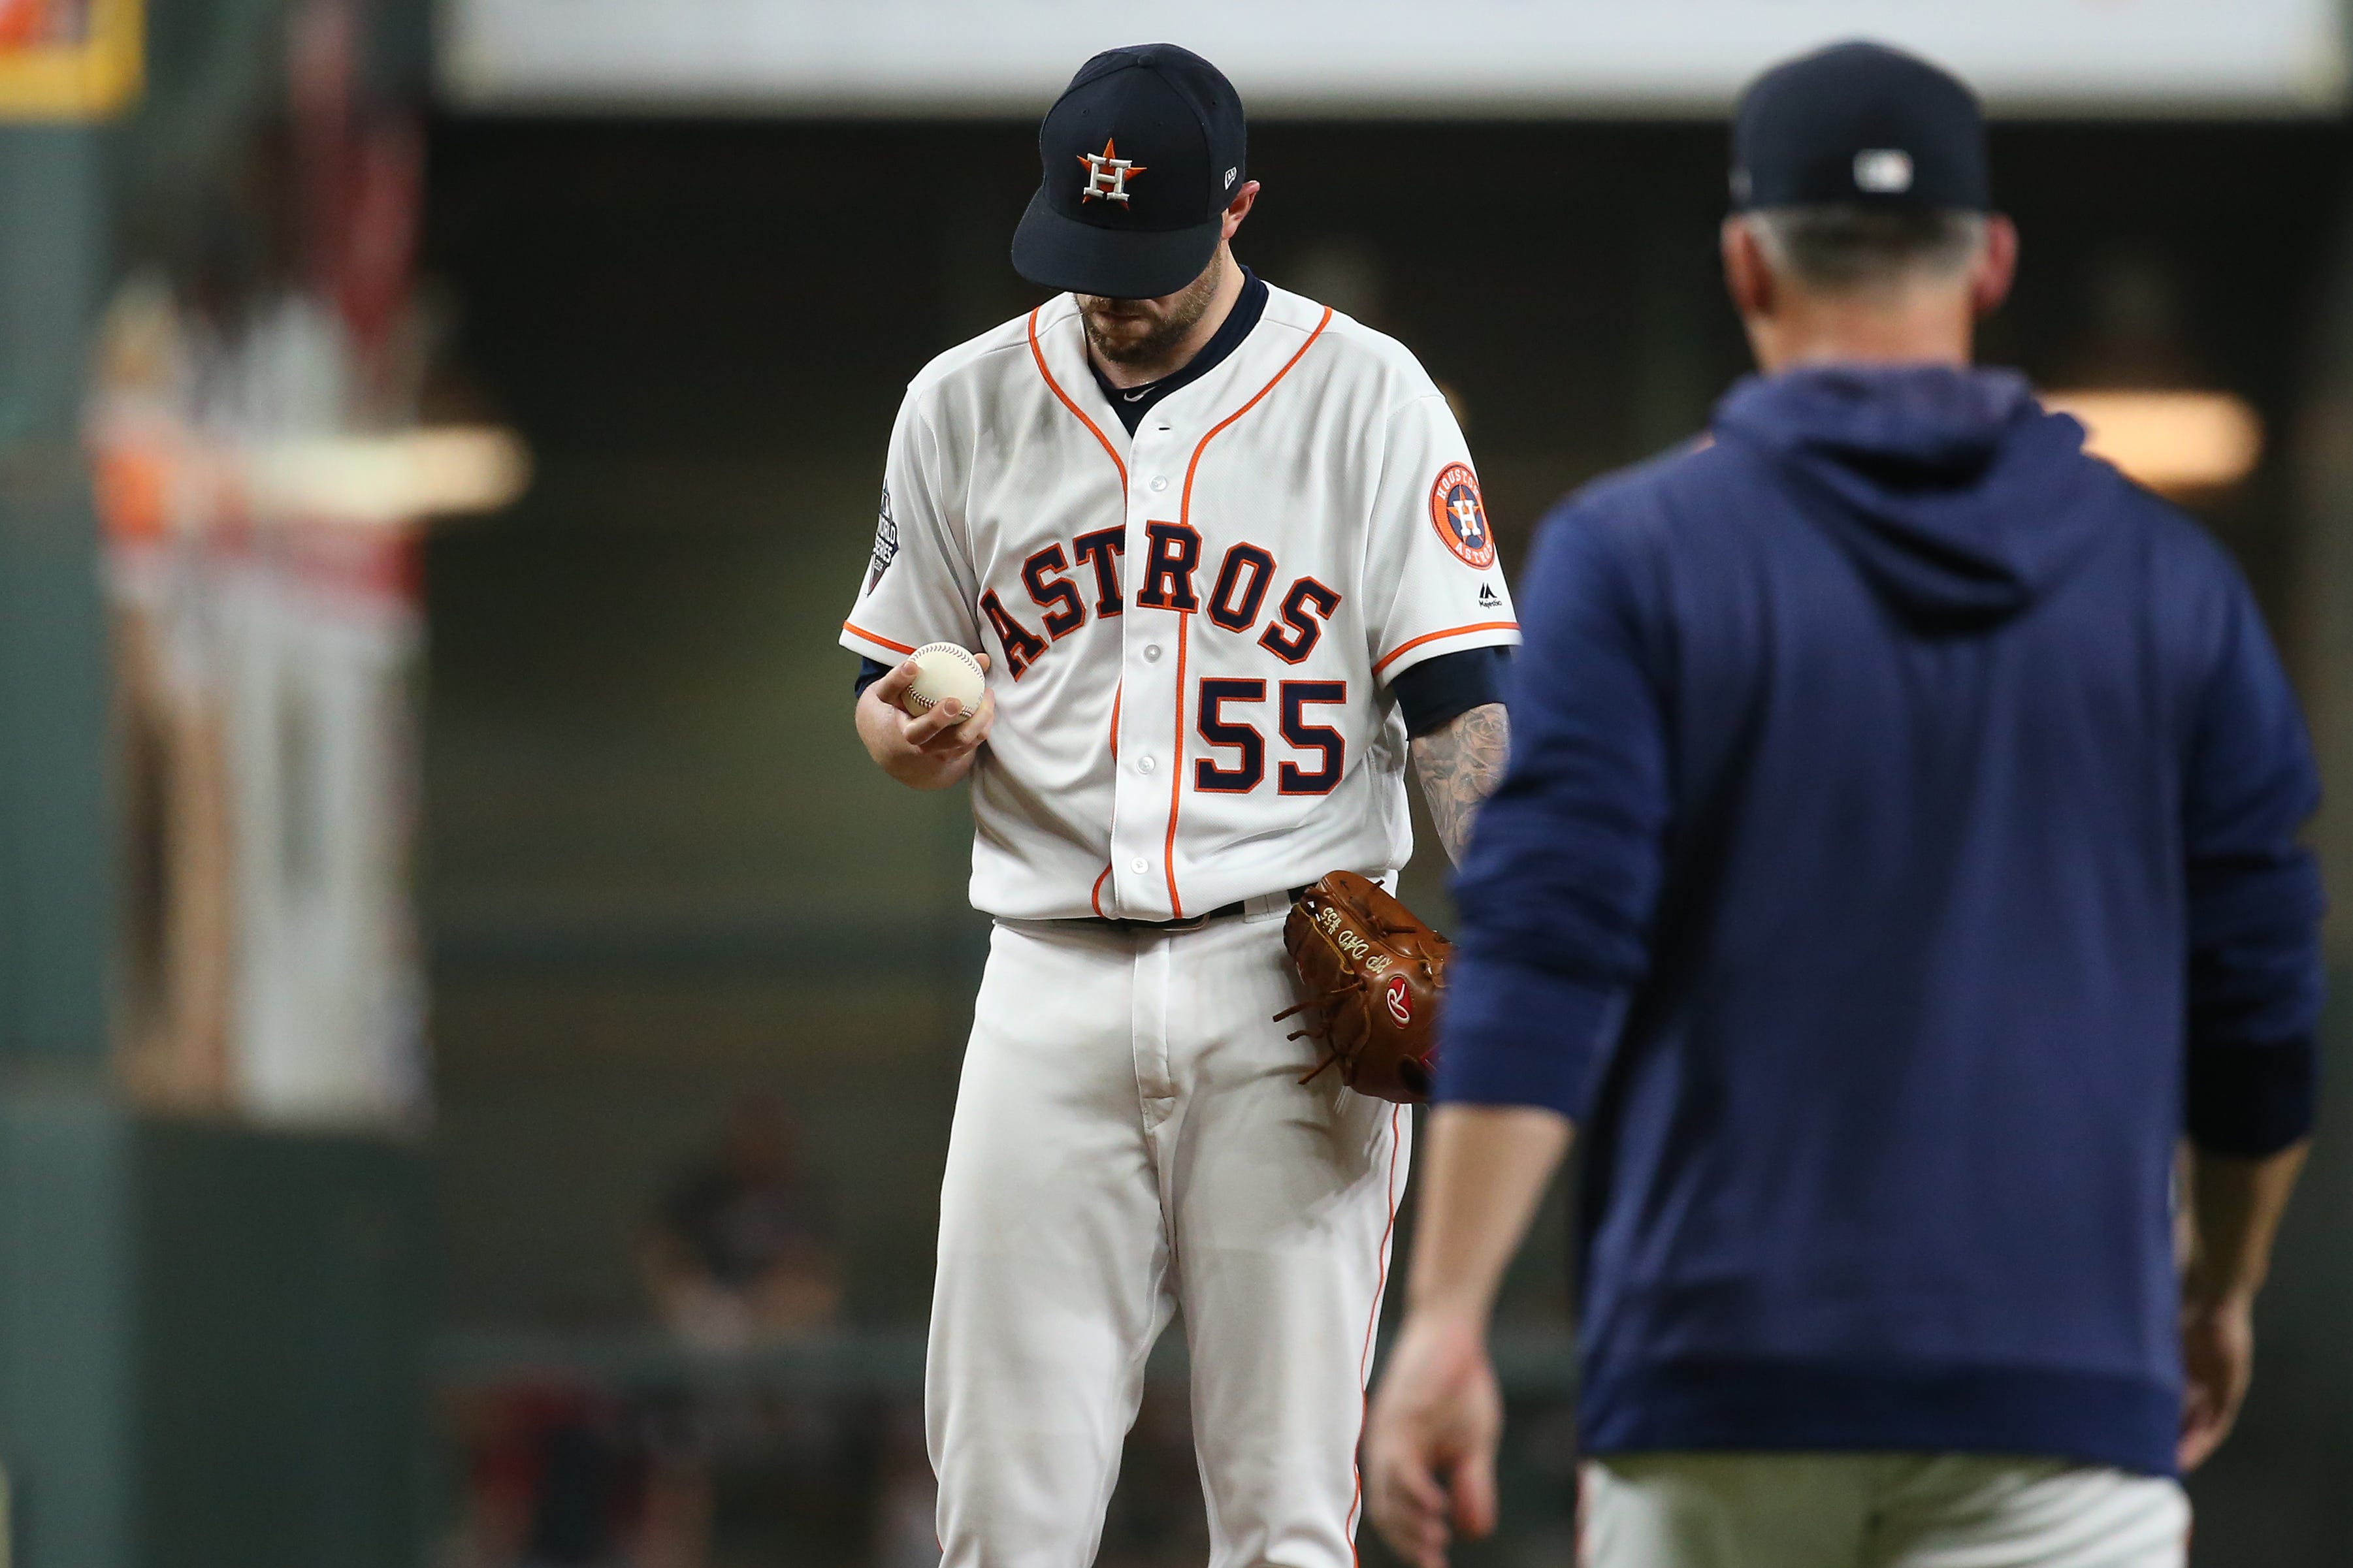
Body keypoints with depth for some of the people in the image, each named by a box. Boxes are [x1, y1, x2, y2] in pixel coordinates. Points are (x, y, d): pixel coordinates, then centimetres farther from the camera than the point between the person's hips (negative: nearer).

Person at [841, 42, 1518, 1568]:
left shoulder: (1368, 397, 2)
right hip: (1055, 985, 2)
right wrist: (917, 733, -10)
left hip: (1292, 984, -2)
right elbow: (889, 707, 15)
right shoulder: (966, 404, 10)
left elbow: (1460, 703, -1)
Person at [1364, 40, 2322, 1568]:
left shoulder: (1628, 554, 1)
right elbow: (2260, 1002, 9)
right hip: (2059, 1384, 0)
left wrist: (1448, 1315, -12)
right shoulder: (2169, 577, 7)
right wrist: (2222, 1289, 25)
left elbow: (1543, 956, -9)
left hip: (1719, 1376, 0)